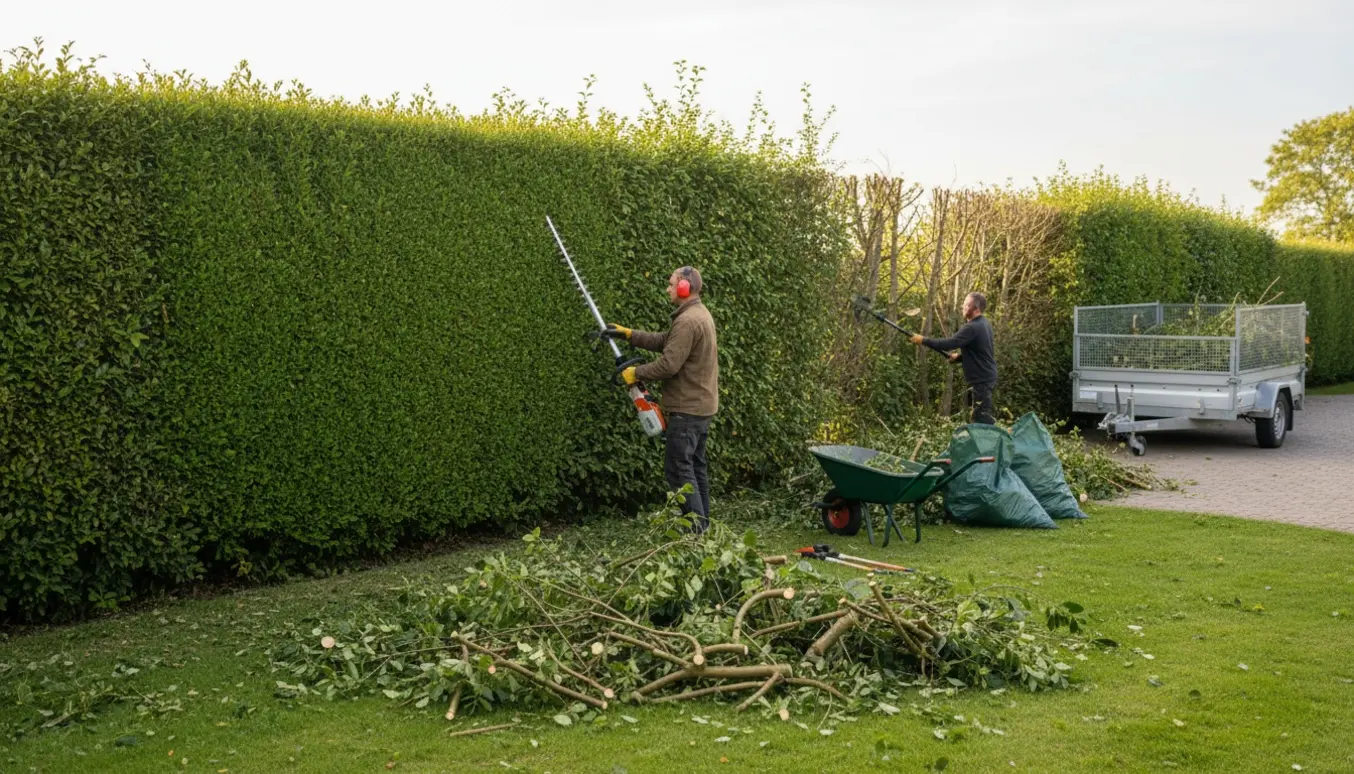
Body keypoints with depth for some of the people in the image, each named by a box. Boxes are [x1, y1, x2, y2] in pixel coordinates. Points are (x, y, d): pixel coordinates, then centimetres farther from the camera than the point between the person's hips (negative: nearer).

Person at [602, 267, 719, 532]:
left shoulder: (687, 321, -21)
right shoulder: (700, 314, 13)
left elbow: (668, 364, -24)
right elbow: (663, 341, 18)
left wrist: (635, 373, -10)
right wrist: (628, 334, 14)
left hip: (687, 408, -10)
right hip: (702, 406, 11)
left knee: (678, 468, -6)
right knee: (696, 464, 15)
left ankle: (695, 526, -6)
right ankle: (701, 522, 20)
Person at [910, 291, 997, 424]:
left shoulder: (972, 327, -22)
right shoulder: (983, 324, 10)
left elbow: (949, 343, -28)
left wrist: (924, 340, -23)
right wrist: (959, 357, 8)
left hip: (982, 379, -10)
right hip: (986, 376, 10)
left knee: (981, 417, -7)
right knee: (982, 415, 16)